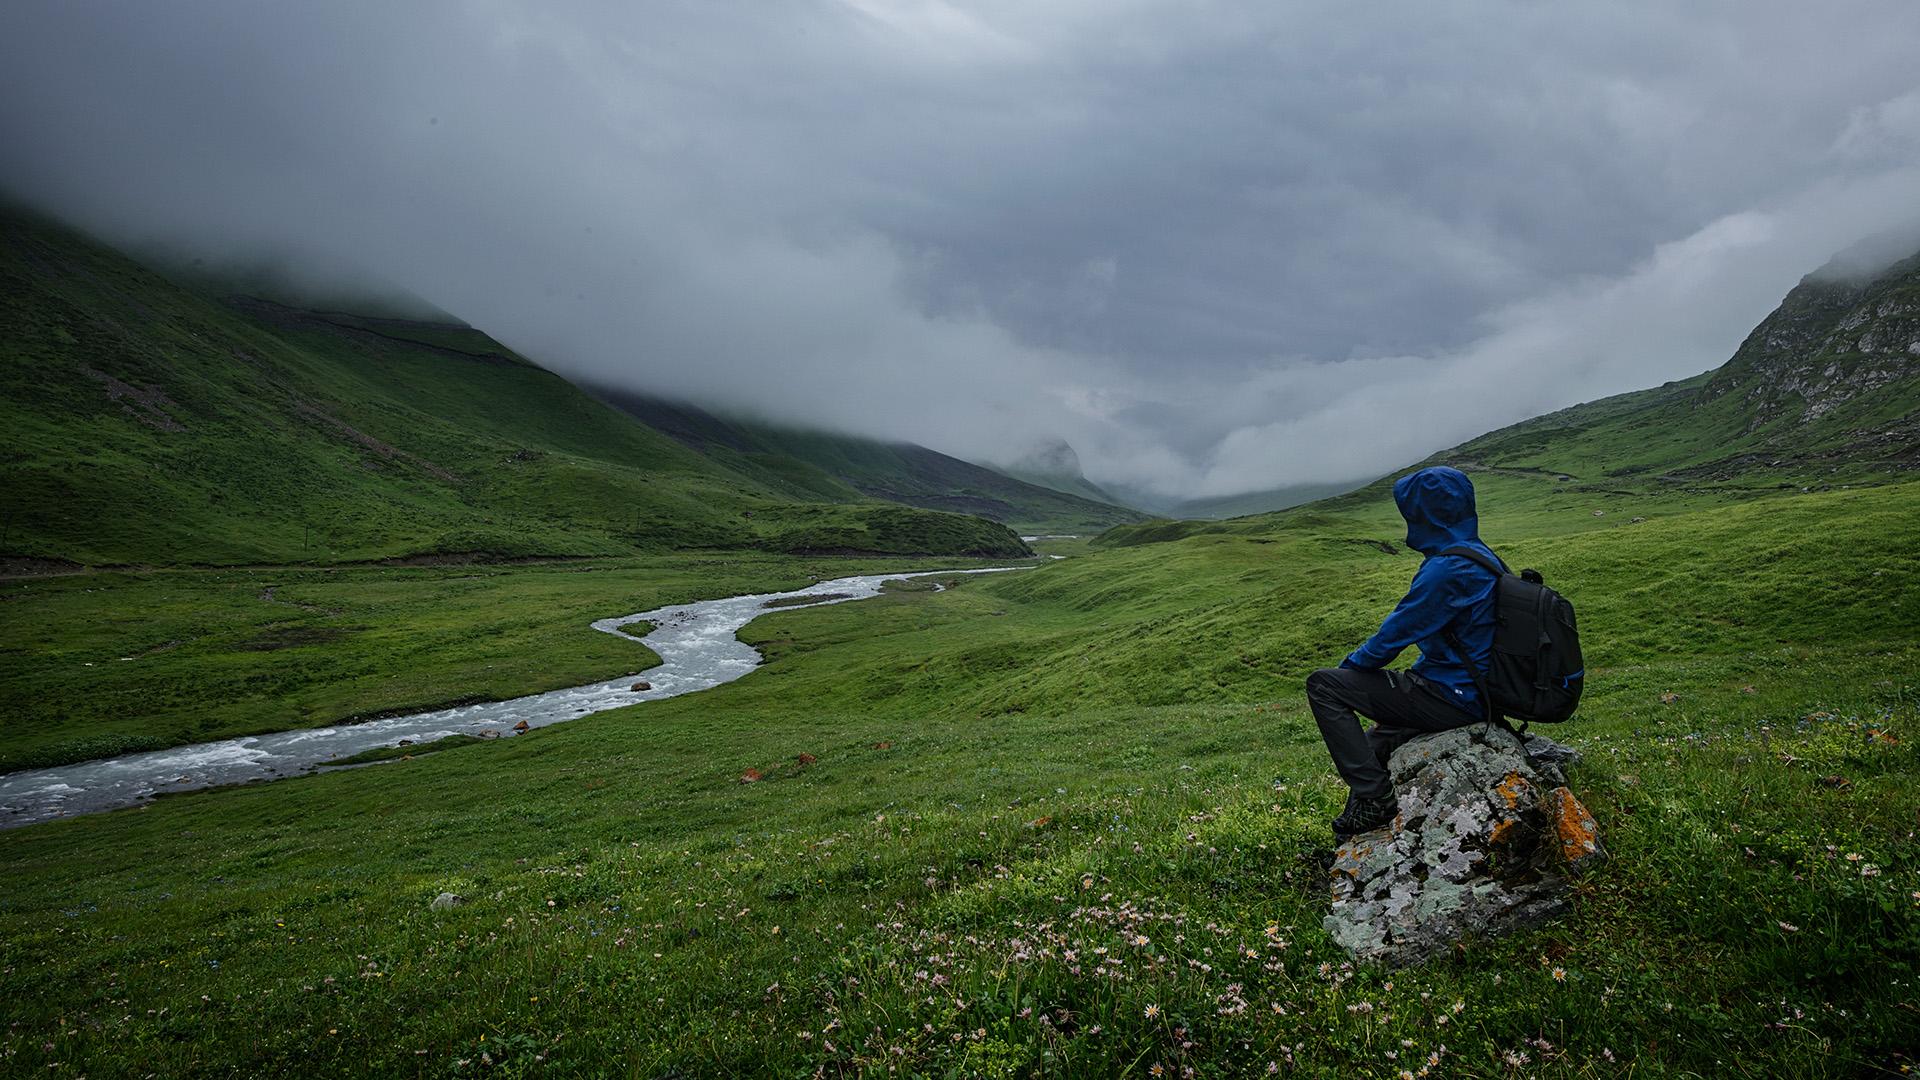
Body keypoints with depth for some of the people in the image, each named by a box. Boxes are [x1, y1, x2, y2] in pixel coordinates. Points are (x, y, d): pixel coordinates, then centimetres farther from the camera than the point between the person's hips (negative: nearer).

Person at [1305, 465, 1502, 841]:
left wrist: (1351, 664, 0)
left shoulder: (1447, 568, -22)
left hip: (1451, 699, -10)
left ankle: (1373, 796, -11)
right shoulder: (1482, 556, 10)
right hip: (1476, 694, 10)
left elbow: (1397, 632, -16)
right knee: (1378, 741, 28)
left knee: (1323, 685, -10)